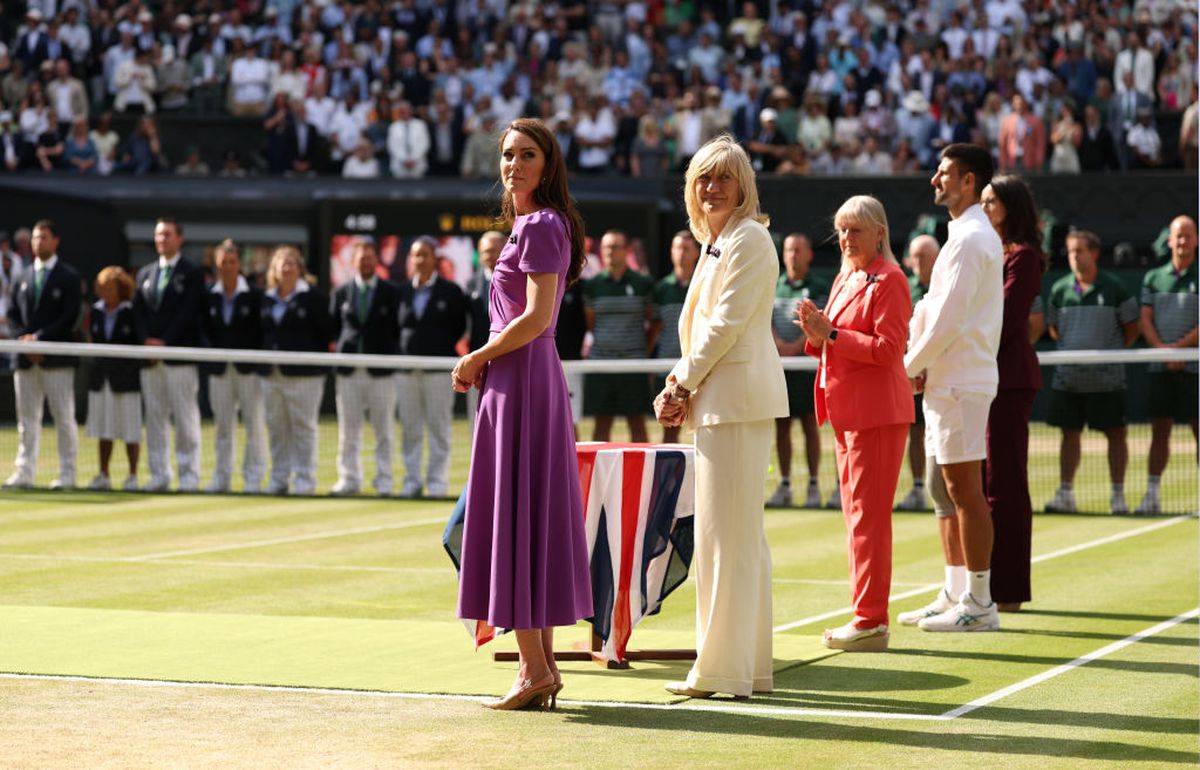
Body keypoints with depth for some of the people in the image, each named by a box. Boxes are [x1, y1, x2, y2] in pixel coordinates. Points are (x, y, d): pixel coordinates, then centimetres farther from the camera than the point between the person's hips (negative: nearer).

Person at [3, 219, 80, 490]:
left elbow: (69, 317, -8)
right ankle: (24, 473, 7)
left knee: (64, 417, -2)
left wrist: (39, 339, -14)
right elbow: (13, 314, 13)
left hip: (57, 358, -5)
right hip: (26, 359, 5)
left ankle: (67, 474, 2)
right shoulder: (24, 276, 14)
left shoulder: (68, 277, 0)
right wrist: (23, 338, -6)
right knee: (27, 419, 5)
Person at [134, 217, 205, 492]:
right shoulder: (145, 273, 18)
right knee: (154, 417, 4)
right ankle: (159, 474, 8)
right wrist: (148, 341, -6)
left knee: (185, 418, -5)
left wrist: (165, 342, -14)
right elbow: (139, 312, 11)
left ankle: (189, 474, -2)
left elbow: (188, 314, -8)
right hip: (151, 357, 5)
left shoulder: (192, 274, 2)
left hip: (181, 355, -5)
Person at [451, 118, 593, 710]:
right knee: (535, 516, 10)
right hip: (534, 378, 10)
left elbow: (536, 316, -21)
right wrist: (483, 360, 10)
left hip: (519, 379, -10)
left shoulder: (540, 226, -12)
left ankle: (534, 668, -7)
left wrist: (475, 360, -11)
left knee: (513, 512, -8)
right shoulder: (535, 224, 18)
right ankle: (543, 663, 12)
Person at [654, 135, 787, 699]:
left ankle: (724, 670, -5)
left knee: (726, 534, -8)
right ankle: (750, 667, 16)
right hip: (717, 399, 10)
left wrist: (683, 384, -9)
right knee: (740, 536, 11)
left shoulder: (749, 239, -10)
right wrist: (678, 385, 7)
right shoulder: (715, 243, 20)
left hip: (738, 395, -10)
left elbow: (727, 324, -16)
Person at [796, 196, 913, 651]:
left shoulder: (889, 280, -10)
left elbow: (887, 348, -18)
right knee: (855, 513, 11)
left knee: (869, 515, -8)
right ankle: (865, 616, 17)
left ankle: (871, 622, -5)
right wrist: (816, 334, 2)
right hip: (845, 409, 9)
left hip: (876, 412, -9)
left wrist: (831, 334, -18)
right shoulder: (844, 279, 18)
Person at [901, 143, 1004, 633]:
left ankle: (978, 603, -5)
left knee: (964, 489, -7)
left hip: (961, 382, -10)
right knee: (950, 490, 13)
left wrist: (909, 367, -8)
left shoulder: (971, 239, -14)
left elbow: (948, 319, -19)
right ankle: (955, 594, 18)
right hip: (946, 380, 10)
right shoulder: (970, 235, 18)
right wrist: (922, 367, 6)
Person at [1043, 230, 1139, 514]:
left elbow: (1131, 328, 6)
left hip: (1107, 377, -3)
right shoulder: (1060, 289, 6)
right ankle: (1065, 494, 11)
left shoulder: (1114, 288, -2)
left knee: (1115, 433, -1)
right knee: (1070, 433, 6)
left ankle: (1118, 495, 4)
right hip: (1068, 378, 3)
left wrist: (1111, 351, 2)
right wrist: (1072, 349, 8)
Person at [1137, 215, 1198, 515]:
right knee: (1159, 430, 4)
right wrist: (1163, 350, -9)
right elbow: (1145, 321, 6)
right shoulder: (1153, 278, 12)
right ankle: (1152, 495, 7)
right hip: (1161, 367, 3)